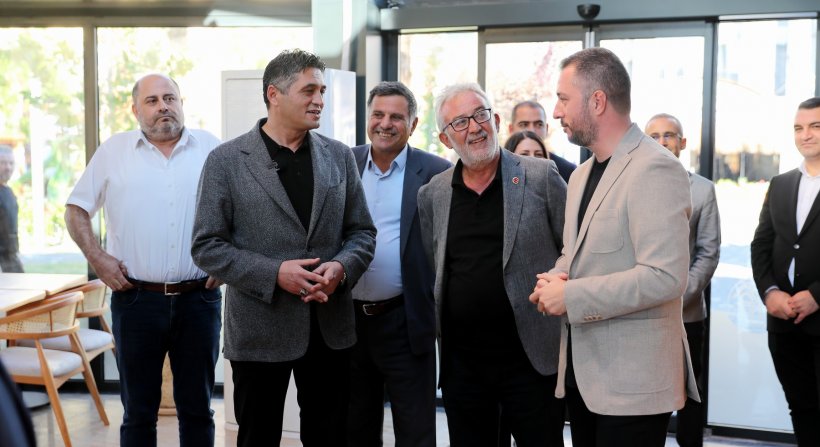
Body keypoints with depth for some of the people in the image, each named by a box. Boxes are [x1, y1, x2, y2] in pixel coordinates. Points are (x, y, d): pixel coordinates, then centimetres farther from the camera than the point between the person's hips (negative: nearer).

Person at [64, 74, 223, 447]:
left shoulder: (211, 149, 5)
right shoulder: (113, 151, 5)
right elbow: (76, 209, 9)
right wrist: (96, 257, -3)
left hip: (198, 299, 1)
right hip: (136, 300, 0)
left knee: (197, 408, 11)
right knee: (138, 412, 9)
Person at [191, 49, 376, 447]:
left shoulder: (339, 156, 6)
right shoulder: (226, 160, -5)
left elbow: (362, 232, 9)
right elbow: (207, 247, -7)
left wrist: (341, 267, -12)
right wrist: (274, 273, -18)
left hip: (330, 326, 3)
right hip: (260, 329, -3)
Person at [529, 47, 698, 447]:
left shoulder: (655, 169, -16)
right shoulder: (581, 174, 14)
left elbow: (664, 276, -25)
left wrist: (570, 296, -20)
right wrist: (554, 280, 0)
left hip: (633, 378, -8)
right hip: (583, 370, 8)